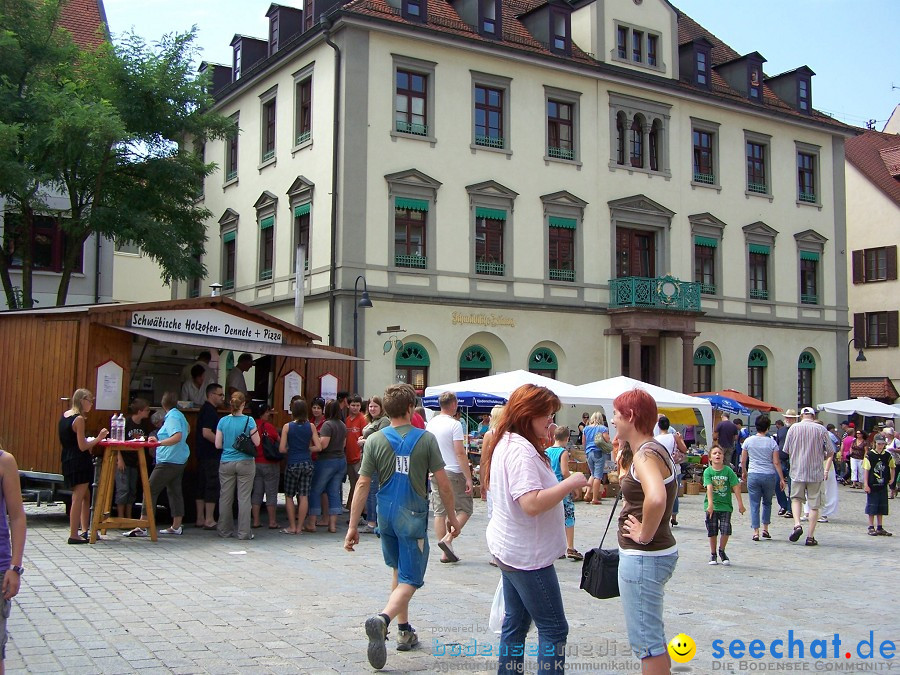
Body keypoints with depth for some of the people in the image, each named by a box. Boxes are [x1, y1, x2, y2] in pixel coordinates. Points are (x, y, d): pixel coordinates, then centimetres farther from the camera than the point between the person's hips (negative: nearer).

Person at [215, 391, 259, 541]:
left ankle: (225, 531, 18)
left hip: (226, 464, 3)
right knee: (244, 498, 1)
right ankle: (244, 532, 2)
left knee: (225, 498, 11)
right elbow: (257, 442, -8)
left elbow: (218, 444, 1)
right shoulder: (249, 420, -9)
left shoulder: (223, 421, -1)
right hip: (245, 463, -3)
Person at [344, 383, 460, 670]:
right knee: (410, 580, 0)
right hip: (413, 517, -4)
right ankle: (383, 618, -27)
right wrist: (451, 515, 9)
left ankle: (405, 630, 29)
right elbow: (443, 483, -5)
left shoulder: (374, 440, -3)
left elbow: (363, 485, -5)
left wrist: (352, 526, -2)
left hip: (385, 516, 4)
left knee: (398, 571, 23)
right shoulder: (426, 439, -7)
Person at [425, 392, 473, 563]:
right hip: (453, 473, -6)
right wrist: (468, 478, -15)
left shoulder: (430, 423, 8)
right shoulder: (454, 424, -13)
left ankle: (446, 553, 10)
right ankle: (447, 539, -12)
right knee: (465, 510, 5)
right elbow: (460, 453, -17)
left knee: (440, 512, 8)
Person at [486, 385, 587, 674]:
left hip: (510, 549, 10)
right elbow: (531, 503, -31)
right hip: (526, 553, -10)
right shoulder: (522, 450, -23)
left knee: (516, 622, 16)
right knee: (554, 629, -2)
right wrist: (570, 483, -22)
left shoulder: (506, 443, 10)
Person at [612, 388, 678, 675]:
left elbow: (656, 498, -39)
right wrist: (622, 456, 9)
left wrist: (645, 534, -26)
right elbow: (630, 486, 19)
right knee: (652, 635, 23)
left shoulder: (645, 454, -21)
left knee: (646, 641, 0)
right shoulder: (653, 450, 10)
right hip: (652, 554, 11)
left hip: (643, 557, -11)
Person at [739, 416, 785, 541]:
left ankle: (756, 532, -1)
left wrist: (744, 473, 21)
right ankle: (765, 529, 16)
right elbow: (776, 462, -4)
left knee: (754, 504, 3)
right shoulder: (772, 442, -2)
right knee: (767, 502, 18)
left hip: (753, 475, 0)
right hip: (769, 475, 0)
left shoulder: (748, 441, 1)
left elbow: (743, 461, 5)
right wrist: (781, 479, 1)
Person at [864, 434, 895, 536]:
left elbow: (892, 467, 21)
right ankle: (871, 528, 8)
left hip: (883, 485, 4)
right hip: (872, 485, -4)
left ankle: (880, 528, 17)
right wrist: (865, 484, -11)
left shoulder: (887, 456, 4)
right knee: (872, 507, 1)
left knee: (882, 507, 9)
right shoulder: (869, 455, -8)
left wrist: (892, 478, 9)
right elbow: (866, 470, -7)